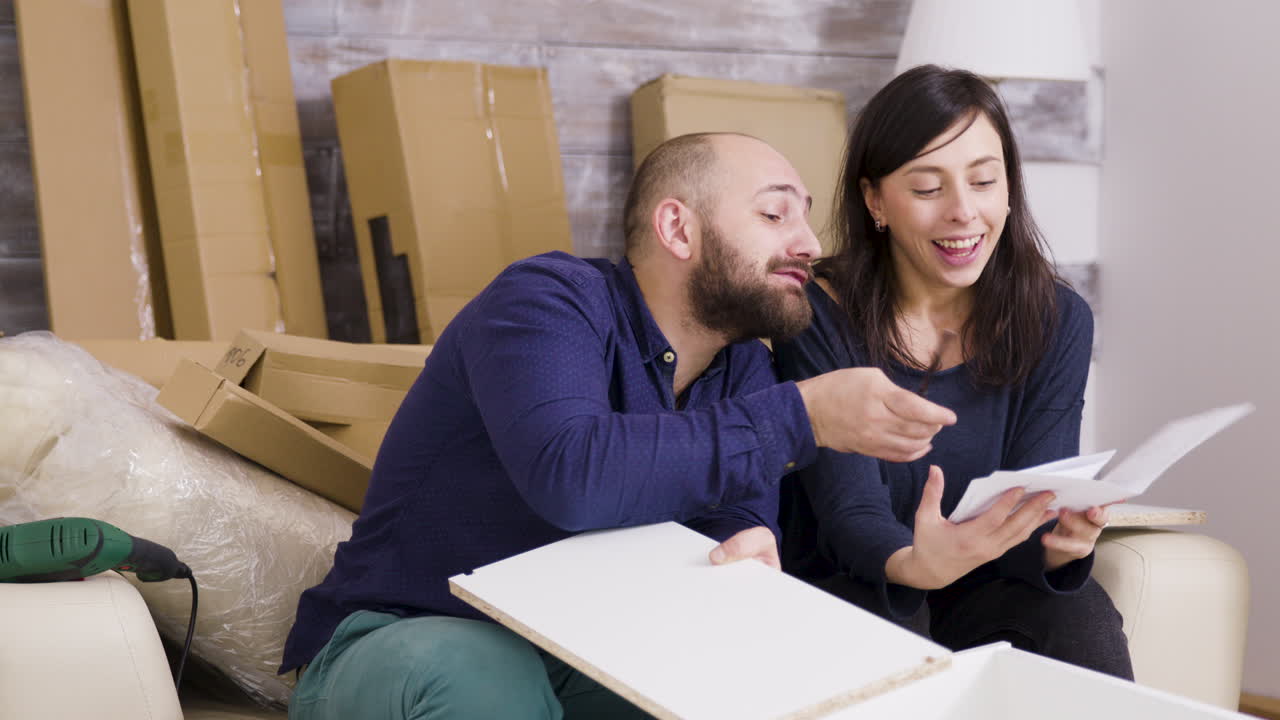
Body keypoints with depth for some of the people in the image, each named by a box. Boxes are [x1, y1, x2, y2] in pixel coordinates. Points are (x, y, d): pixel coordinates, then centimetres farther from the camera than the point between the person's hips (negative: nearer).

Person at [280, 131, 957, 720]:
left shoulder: (744, 365, 5)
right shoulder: (549, 300, -19)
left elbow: (736, 510, -4)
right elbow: (571, 478, -36)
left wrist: (748, 544, -30)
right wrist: (802, 417, -33)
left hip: (584, 656, 5)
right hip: (396, 646, -5)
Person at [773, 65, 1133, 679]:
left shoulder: (1058, 322, -3)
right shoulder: (819, 318, -13)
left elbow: (1032, 506, -10)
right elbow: (851, 512, -19)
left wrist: (1058, 541, -36)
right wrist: (914, 562, -44)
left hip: (988, 586, 3)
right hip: (851, 586, -2)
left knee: (1083, 622, -29)